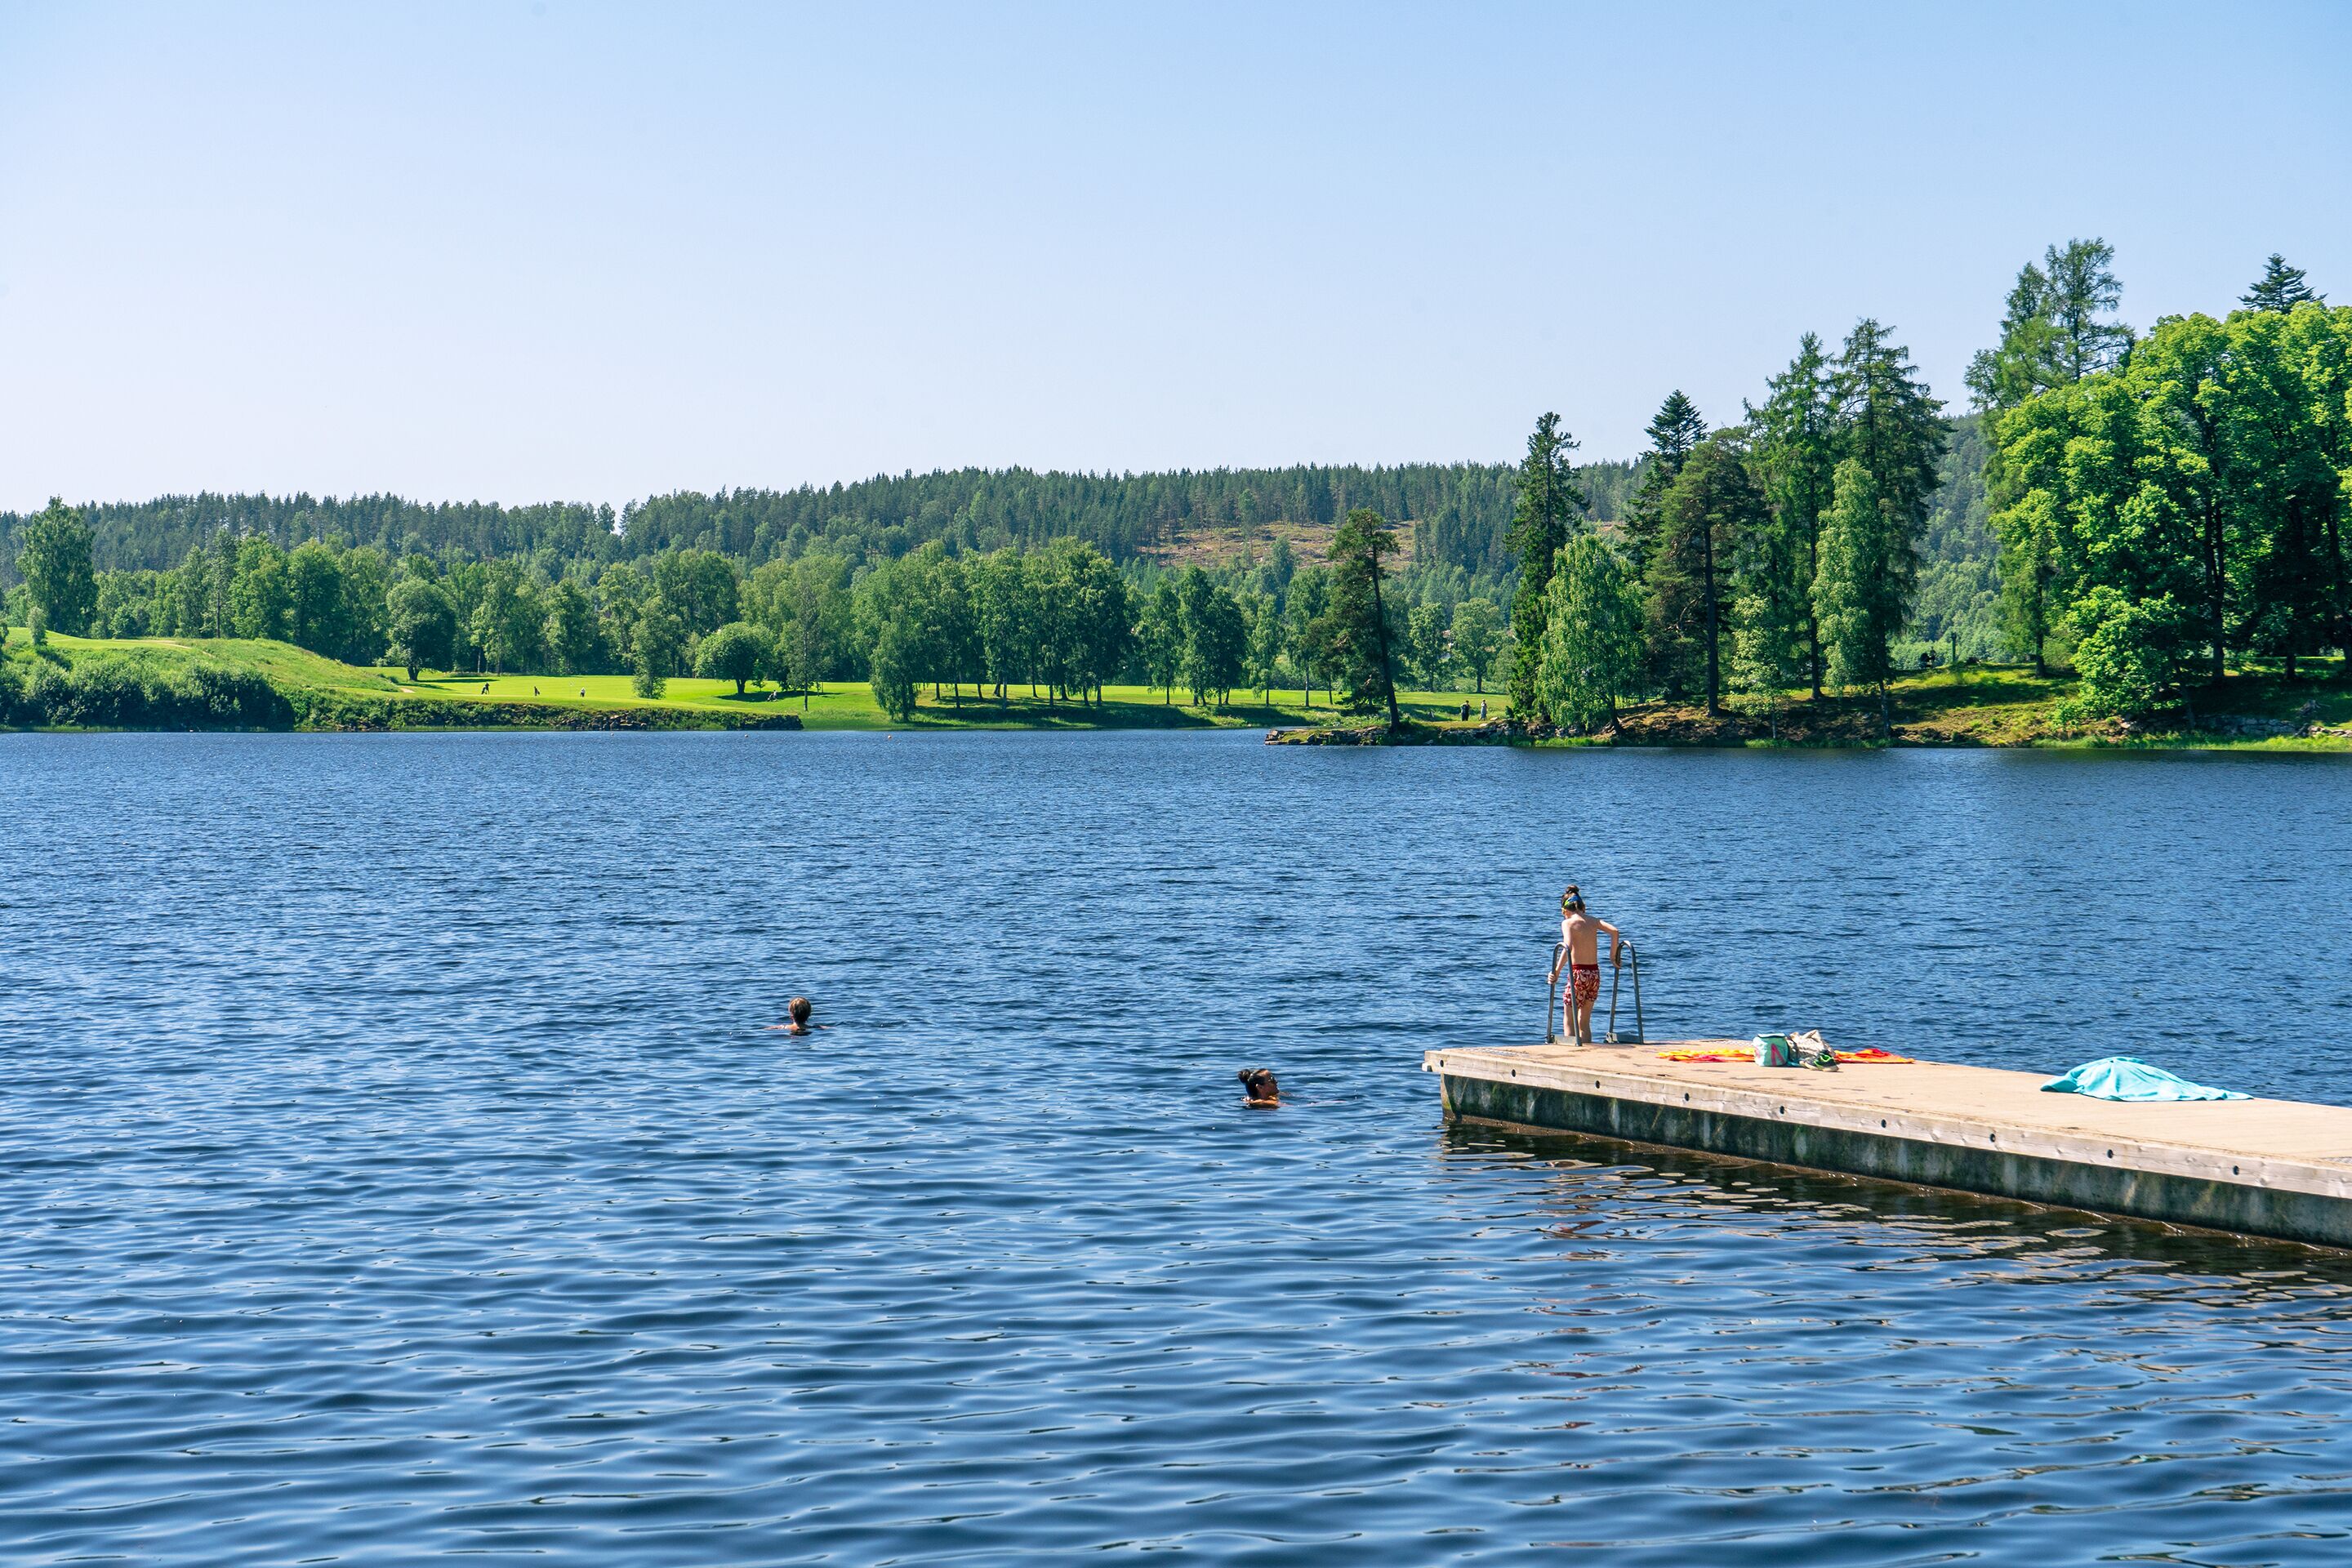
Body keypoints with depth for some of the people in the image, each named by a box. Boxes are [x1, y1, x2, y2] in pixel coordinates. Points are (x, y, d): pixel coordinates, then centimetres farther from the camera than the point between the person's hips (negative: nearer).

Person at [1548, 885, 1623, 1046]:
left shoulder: (1568, 923, -6)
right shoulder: (1592, 921, 9)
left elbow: (1568, 947, -21)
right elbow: (1614, 931, -4)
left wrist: (1557, 971, -23)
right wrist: (1613, 956, 4)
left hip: (1578, 973, -5)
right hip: (1595, 974, 5)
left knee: (1569, 1021, 6)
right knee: (1584, 1022, 17)